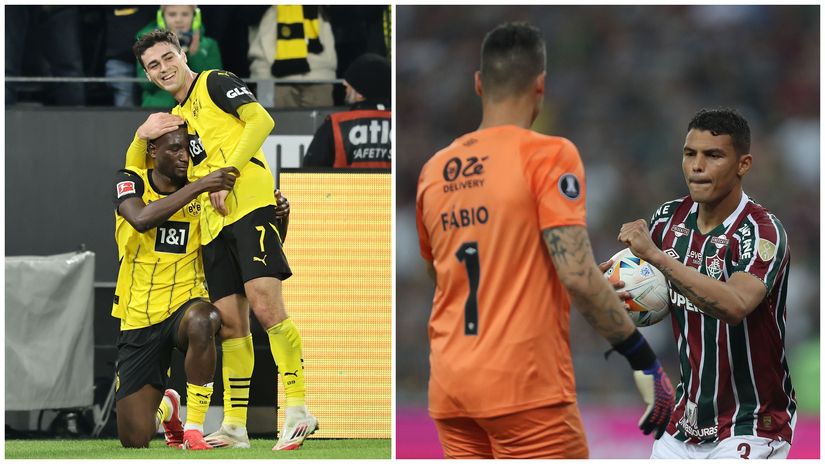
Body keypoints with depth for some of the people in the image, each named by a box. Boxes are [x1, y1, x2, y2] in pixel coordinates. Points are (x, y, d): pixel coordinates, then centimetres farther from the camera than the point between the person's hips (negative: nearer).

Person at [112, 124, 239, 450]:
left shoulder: (203, 192, 2)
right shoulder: (131, 182, -3)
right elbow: (141, 219, -28)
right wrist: (199, 187, -31)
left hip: (186, 304, 0)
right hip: (139, 320, 0)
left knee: (200, 321, -42)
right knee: (134, 439, -3)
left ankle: (194, 428, -26)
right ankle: (165, 407, 35)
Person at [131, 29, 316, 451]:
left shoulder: (215, 84, 4)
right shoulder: (177, 115, 26)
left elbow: (261, 120, -8)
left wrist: (227, 172, -14)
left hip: (249, 206, -8)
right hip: (213, 223, 8)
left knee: (265, 305, -18)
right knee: (230, 322, 6)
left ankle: (297, 408, -16)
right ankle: (235, 425, 8)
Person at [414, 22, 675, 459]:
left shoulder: (433, 171, 11)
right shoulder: (548, 155, -7)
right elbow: (577, 274, -15)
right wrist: (644, 359, -9)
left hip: (449, 390, 6)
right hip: (525, 389, -6)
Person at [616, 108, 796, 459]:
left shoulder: (762, 231, -18)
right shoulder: (670, 218, 2)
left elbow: (734, 307, -37)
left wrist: (656, 256, -40)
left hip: (750, 428, -7)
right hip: (688, 422, 7)